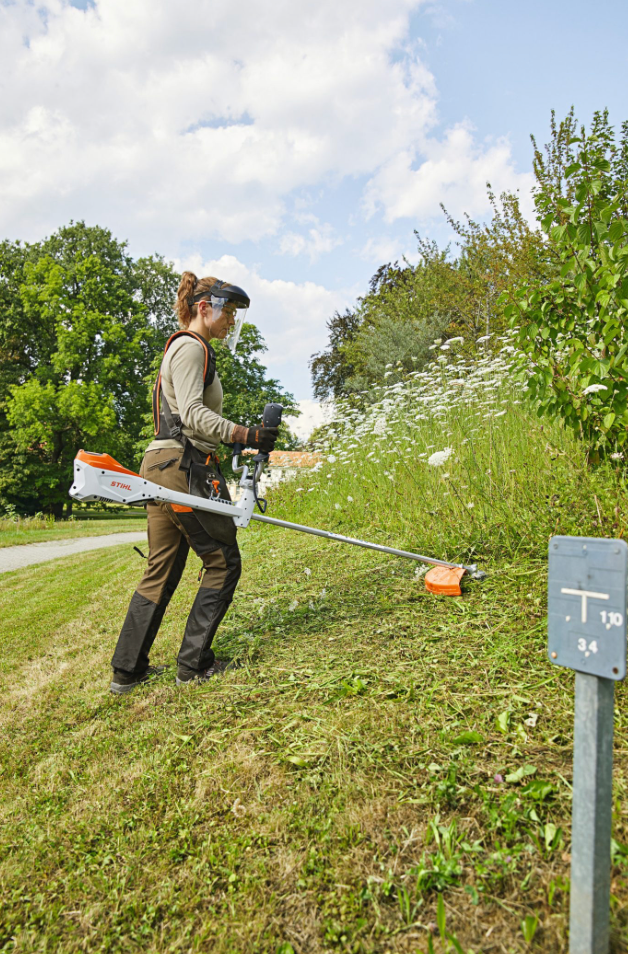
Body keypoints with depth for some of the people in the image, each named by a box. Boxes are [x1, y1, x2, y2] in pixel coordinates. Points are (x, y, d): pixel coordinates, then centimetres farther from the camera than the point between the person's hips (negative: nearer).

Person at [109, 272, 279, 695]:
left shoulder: (184, 348, 25)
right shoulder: (191, 347, -6)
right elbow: (193, 414, -18)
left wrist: (218, 458, 28)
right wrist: (246, 435, -24)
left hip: (162, 467, 10)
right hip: (183, 466, -10)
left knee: (161, 571, 12)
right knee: (224, 561, 0)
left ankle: (127, 669, 19)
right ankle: (194, 664, 7)